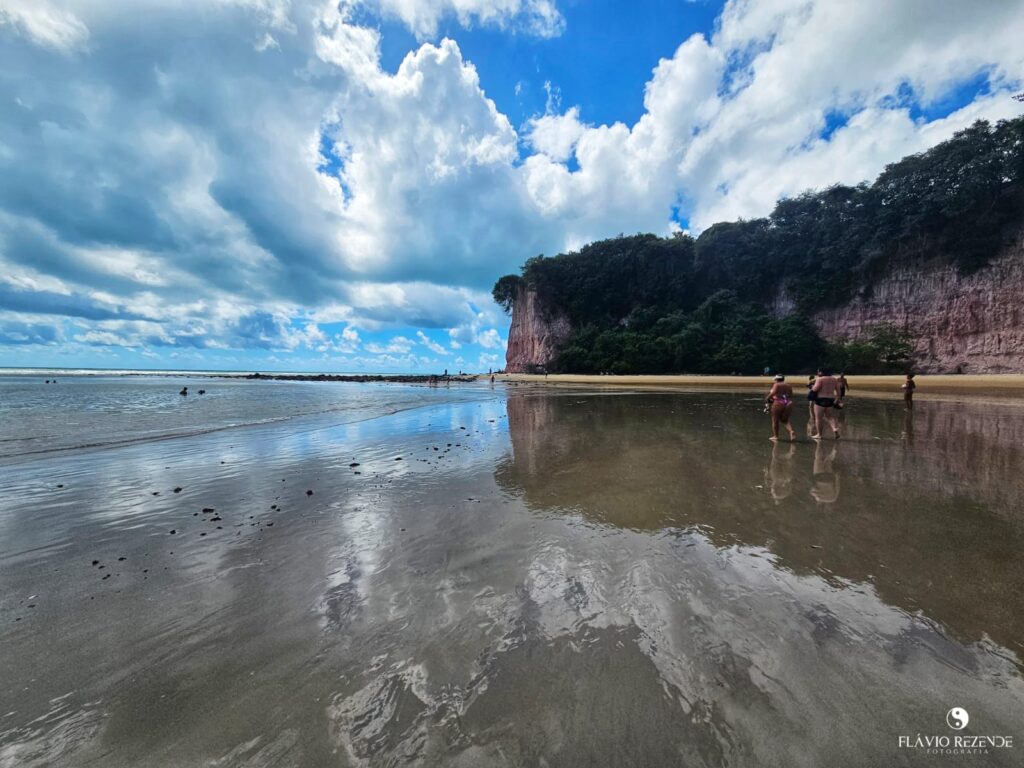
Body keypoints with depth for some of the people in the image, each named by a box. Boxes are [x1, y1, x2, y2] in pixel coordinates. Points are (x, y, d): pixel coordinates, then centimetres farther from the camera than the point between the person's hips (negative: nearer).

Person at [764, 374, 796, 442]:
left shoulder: (776, 385, -1)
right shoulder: (789, 385, 15)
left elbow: (773, 392, -17)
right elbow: (791, 396, 12)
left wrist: (767, 398, -5)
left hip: (778, 403, -5)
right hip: (788, 404, 5)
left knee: (775, 421, 8)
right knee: (785, 420, 19)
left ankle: (775, 436, 13)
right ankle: (791, 431, -5)